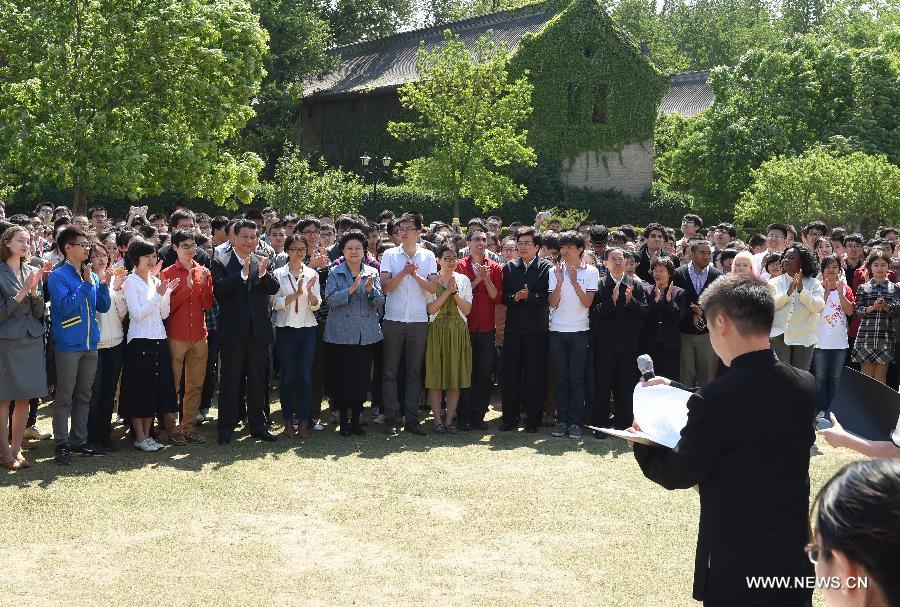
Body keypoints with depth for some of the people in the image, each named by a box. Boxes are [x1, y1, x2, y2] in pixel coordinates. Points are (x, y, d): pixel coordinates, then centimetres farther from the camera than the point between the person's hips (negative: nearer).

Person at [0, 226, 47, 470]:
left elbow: (39, 312, 8)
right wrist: (22, 292, -16)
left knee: (24, 399, 8)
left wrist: (34, 291, -9)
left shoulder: (32, 272, 10)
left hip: (32, 341, 5)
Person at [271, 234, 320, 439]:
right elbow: (276, 303, -7)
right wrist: (296, 294, -19)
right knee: (287, 376, 3)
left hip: (307, 328, 2)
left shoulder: (312, 274, 6)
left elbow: (316, 305, 2)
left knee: (305, 377, 1)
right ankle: (288, 420, 11)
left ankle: (303, 421, 8)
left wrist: (309, 291, -18)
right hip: (285, 329, -1)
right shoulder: (278, 274, 1)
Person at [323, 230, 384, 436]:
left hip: (366, 334, 2)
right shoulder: (335, 273, 1)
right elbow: (330, 299, -11)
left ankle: (356, 419, 16)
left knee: (362, 377, 5)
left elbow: (380, 302, 3)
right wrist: (352, 289, -22)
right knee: (341, 378, 1)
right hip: (341, 334, -2)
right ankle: (343, 420, 12)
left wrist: (370, 289, -16)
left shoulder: (372, 273, 9)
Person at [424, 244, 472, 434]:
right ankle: (437, 420, 5)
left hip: (458, 332, 2)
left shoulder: (463, 280, 7)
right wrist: (447, 291, -12)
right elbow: (431, 309, -9)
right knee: (435, 376, -2)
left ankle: (449, 420, 9)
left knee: (455, 376, 2)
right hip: (437, 331, -2)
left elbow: (467, 309, 1)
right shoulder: (432, 280, 1)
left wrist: (455, 292, -10)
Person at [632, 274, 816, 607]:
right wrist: (677, 390, 20)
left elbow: (679, 474, -11)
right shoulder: (805, 385, -3)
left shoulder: (714, 399, -23)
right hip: (795, 555, 6)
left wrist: (642, 446, 9)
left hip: (736, 565, -5)